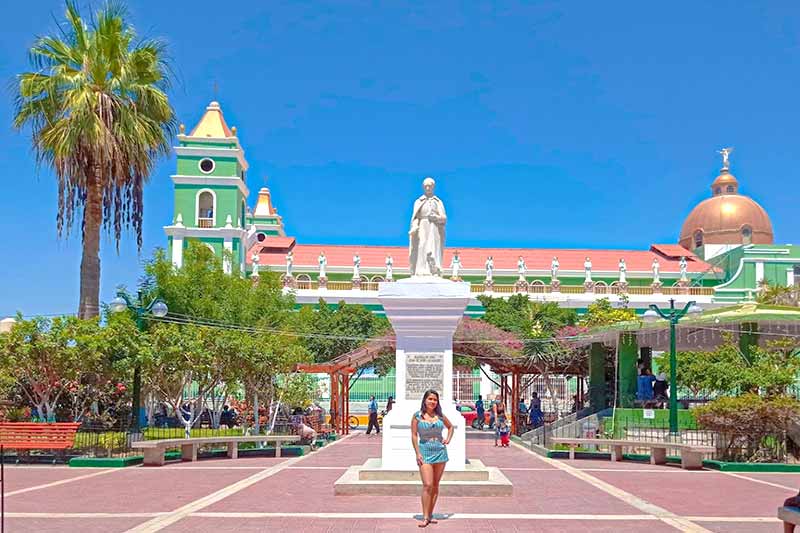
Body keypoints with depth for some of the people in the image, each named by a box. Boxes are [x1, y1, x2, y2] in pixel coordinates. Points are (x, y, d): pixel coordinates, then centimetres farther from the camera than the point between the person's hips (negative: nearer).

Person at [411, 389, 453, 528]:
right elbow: (414, 436, -2)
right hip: (425, 452, -3)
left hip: (440, 452, 3)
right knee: (427, 485, -12)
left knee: (435, 485, 7)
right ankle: (425, 517, -8)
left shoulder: (440, 415, 7)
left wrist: (448, 439, 7)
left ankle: (430, 514, 17)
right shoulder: (417, 416, -1)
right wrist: (418, 453, -9)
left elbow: (450, 427, 24)